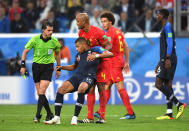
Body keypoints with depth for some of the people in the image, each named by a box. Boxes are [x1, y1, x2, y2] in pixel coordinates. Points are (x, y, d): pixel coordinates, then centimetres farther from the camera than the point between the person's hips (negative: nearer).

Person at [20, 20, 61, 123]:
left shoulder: (54, 41, -5)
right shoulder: (35, 39, -8)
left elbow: (57, 54, 14)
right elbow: (25, 51, 3)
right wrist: (23, 65, -4)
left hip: (48, 66, -1)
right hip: (36, 66, 1)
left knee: (42, 91, -15)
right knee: (39, 93, 2)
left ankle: (38, 115, -14)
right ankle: (50, 114, 15)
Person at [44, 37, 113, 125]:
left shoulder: (94, 50, 4)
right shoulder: (79, 54, 23)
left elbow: (110, 54, -8)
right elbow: (74, 66, 38)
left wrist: (96, 56, -22)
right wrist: (62, 67, 21)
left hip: (89, 76, -7)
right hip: (77, 76, 7)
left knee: (81, 88, -38)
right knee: (60, 90, -13)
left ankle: (75, 117, -29)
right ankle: (56, 118, -9)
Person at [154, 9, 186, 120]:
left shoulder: (167, 26, -7)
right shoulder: (165, 28, 23)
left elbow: (170, 43, -18)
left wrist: (167, 59, -25)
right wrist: (160, 63, 27)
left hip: (169, 60, -10)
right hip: (165, 60, 10)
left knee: (158, 84, -14)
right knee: (167, 85, 6)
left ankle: (179, 104, -17)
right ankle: (169, 113, 2)